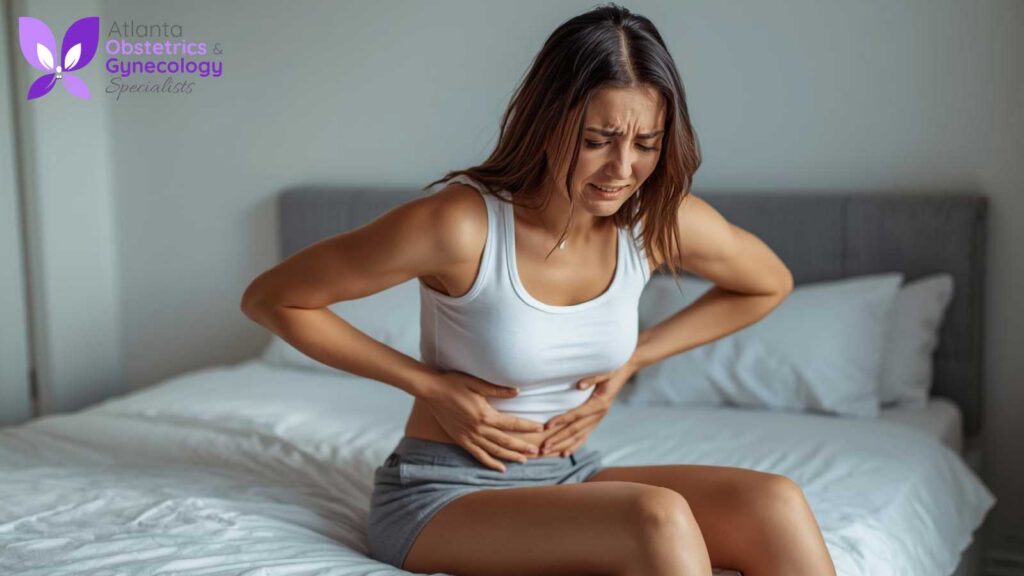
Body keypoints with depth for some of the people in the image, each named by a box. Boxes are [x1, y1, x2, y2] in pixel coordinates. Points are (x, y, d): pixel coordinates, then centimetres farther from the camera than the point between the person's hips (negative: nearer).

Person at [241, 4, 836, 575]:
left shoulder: (663, 220, -9)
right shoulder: (462, 223, -23)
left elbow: (770, 284, 13)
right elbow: (269, 298, -13)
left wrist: (632, 360, 3)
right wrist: (430, 385, -14)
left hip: (573, 475, 5)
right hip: (444, 495, -5)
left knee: (775, 503, -21)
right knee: (658, 517, -32)